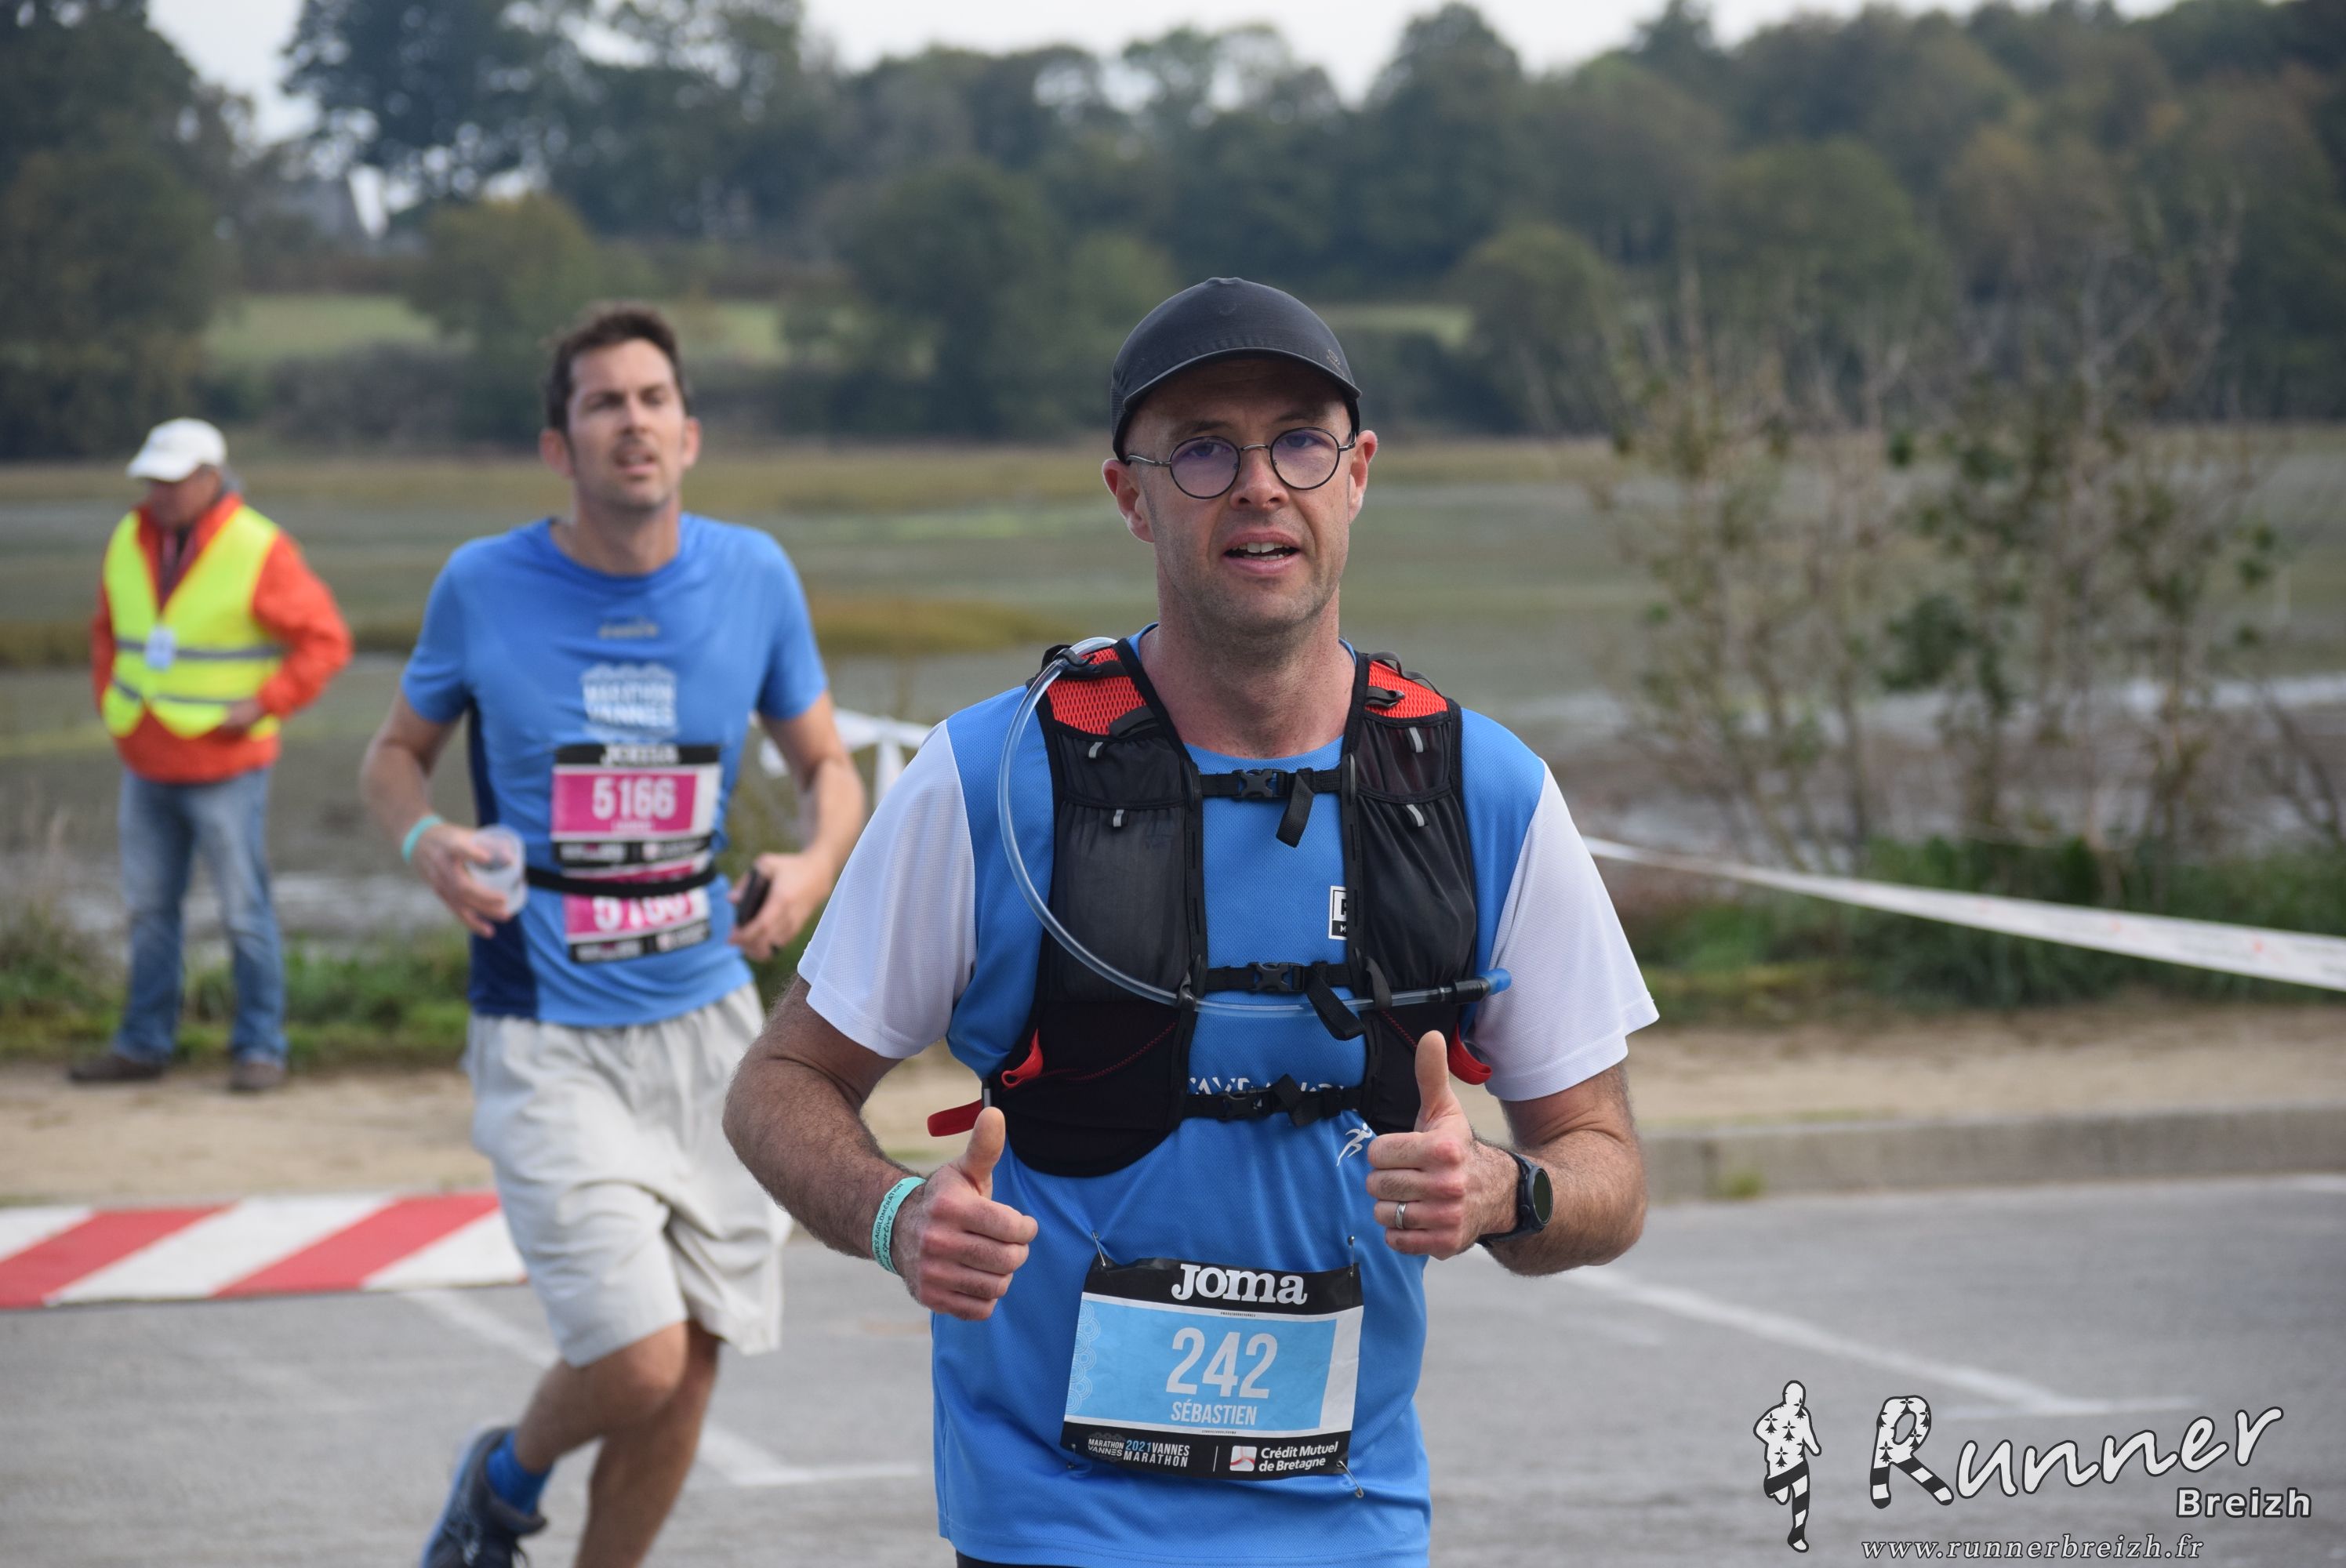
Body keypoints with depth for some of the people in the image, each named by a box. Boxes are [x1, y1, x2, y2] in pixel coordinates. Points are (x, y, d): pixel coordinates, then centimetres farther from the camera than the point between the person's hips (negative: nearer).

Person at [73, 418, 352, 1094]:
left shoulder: (259, 550, -11)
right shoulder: (128, 542, 7)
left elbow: (325, 639, -9)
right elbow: (107, 629, 22)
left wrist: (264, 705, -14)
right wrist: (109, 699, 10)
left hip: (224, 767, -6)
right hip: (145, 766, 6)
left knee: (244, 911, -1)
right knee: (149, 909, 10)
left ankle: (259, 1049, 6)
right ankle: (143, 1044, 18)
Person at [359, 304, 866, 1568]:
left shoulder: (751, 577, 0)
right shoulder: (484, 586, -6)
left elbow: (828, 767, 12)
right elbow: (396, 753, 9)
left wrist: (814, 864, -10)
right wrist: (424, 839, -14)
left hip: (706, 1018, 4)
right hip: (547, 1038, -3)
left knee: (687, 1379, 6)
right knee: (636, 1360, -15)